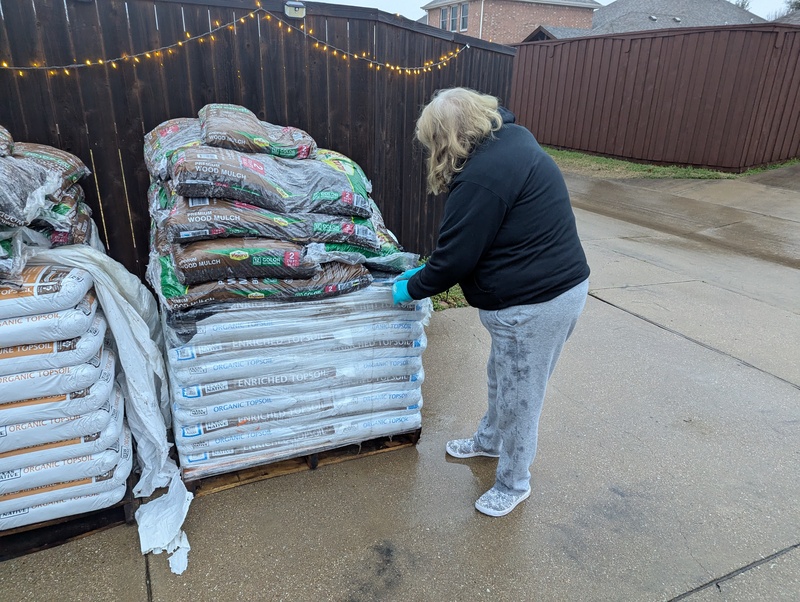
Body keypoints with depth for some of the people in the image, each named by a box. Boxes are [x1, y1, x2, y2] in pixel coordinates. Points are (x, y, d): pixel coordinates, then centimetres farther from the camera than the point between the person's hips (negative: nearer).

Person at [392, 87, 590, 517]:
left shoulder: (482, 177, -24)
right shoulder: (511, 140, 8)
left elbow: (455, 257, -18)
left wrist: (410, 288, -1)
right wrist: (426, 273, 16)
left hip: (535, 304, -10)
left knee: (518, 395, 8)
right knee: (502, 377, 27)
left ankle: (513, 484, 31)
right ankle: (490, 439, 51)